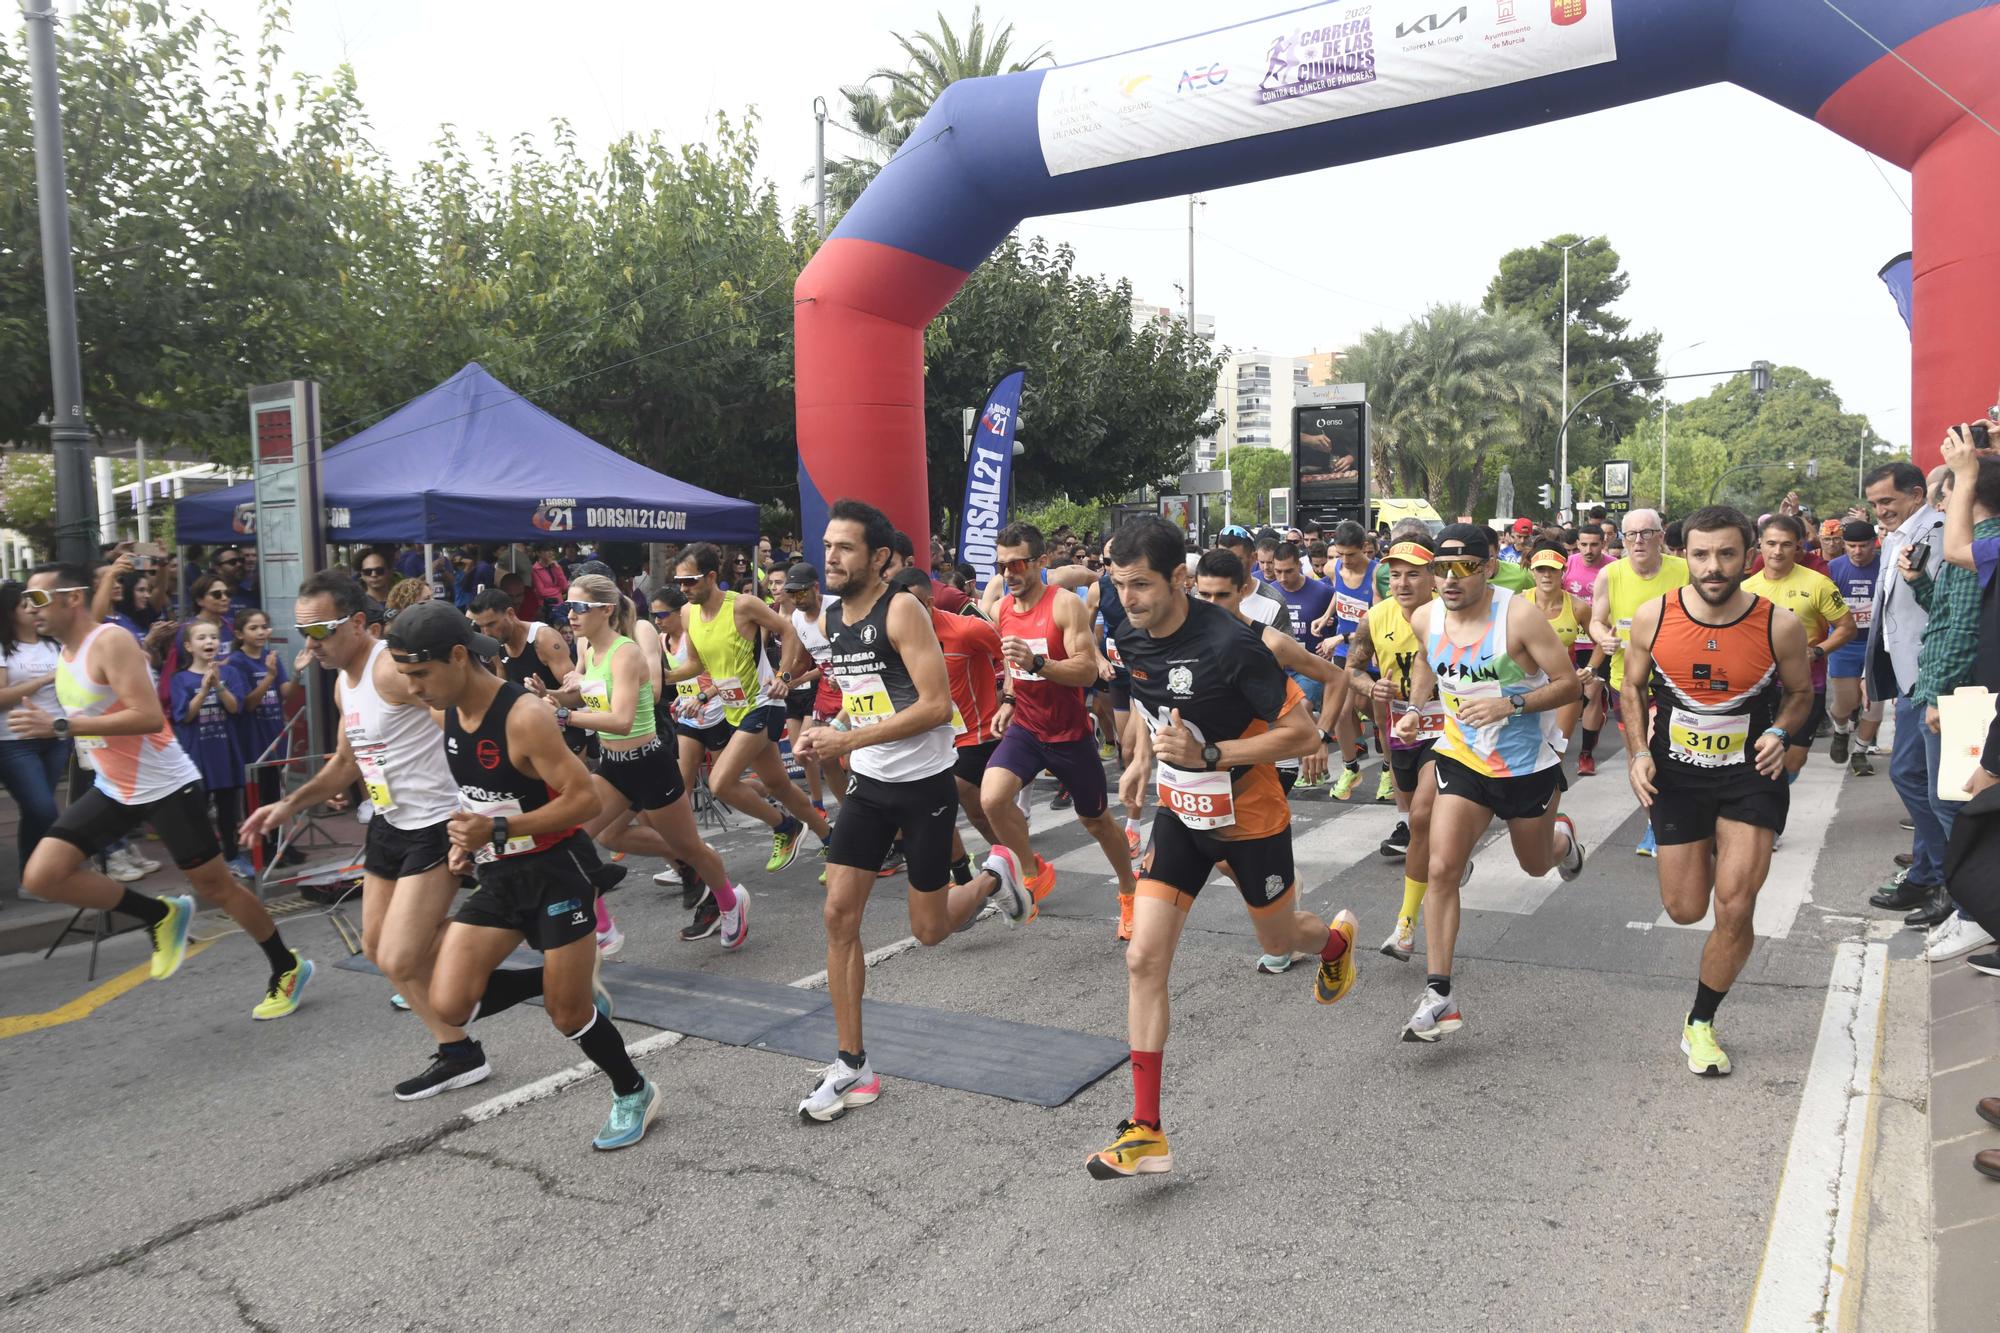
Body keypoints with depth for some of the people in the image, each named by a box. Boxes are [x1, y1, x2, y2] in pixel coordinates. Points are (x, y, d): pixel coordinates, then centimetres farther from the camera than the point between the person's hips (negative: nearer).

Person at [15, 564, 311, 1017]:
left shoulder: (111, 642, -20)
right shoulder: (65, 654, 8)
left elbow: (149, 717, -31)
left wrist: (60, 726, -30)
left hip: (166, 786, -8)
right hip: (113, 789, 8)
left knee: (216, 887, 1)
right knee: (42, 876, -6)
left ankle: (288, 969, 19)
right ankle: (162, 915, 10)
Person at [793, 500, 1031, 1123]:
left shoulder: (902, 611, -18)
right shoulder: (829, 619, 5)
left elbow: (937, 705, -24)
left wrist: (850, 739, -26)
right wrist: (824, 732, 2)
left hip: (925, 785, -6)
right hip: (868, 785, 6)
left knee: (929, 929, 3)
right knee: (839, 914, -3)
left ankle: (991, 878, 37)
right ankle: (853, 1067, 7)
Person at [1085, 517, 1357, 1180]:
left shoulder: (1231, 644, -28)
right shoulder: (1131, 638, -7)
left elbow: (1303, 734, -22)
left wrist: (1209, 754, -30)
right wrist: (1144, 757, 6)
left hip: (1250, 821, -5)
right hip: (1180, 815, 5)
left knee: (1278, 940, 20)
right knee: (1144, 959, -7)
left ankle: (1337, 939, 60)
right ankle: (1146, 1131, 0)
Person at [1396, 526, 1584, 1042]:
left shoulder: (1520, 615, -22)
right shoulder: (1425, 619, -8)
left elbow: (1570, 685, -17)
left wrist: (1511, 704, -31)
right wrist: (1415, 709, -1)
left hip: (1529, 763, -2)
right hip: (1462, 757, 3)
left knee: (1535, 864, 20)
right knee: (1441, 869, -12)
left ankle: (1562, 837, 60)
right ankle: (1439, 995, -6)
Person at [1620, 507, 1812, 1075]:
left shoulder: (1781, 626, -13)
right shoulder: (1652, 617, -11)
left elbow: (1799, 693, 5)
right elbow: (1633, 689, 5)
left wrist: (1780, 732, -15)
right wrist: (1637, 753, -7)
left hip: (1751, 774, -1)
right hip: (1676, 774, 1)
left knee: (1734, 910, -8)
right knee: (1685, 909, 9)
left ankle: (1700, 1024, 15)